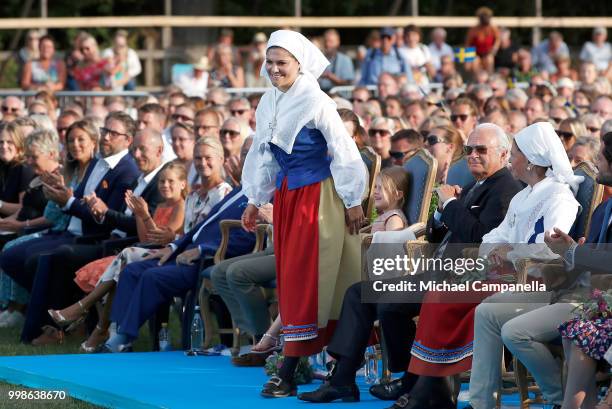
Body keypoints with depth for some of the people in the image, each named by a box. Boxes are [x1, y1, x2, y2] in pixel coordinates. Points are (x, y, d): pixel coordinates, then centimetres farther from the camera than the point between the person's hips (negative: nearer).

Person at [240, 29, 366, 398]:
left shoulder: (316, 102, -15)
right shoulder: (268, 103, 6)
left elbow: (343, 152, -13)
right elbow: (263, 153, 17)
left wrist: (353, 201, -11)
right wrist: (255, 200, 20)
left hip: (317, 195, -7)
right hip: (286, 194, 7)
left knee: (305, 279, -7)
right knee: (288, 277, 7)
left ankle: (288, 374, -8)